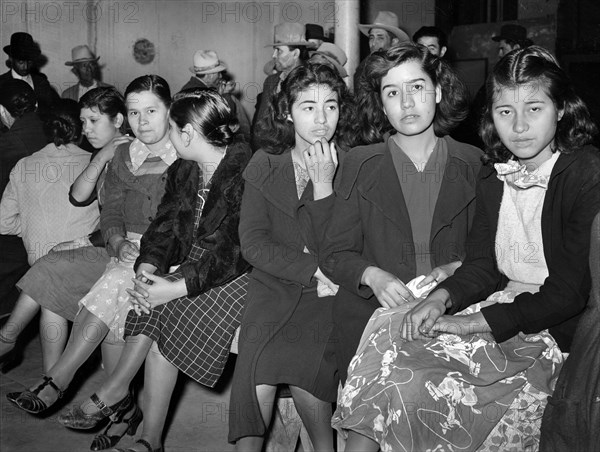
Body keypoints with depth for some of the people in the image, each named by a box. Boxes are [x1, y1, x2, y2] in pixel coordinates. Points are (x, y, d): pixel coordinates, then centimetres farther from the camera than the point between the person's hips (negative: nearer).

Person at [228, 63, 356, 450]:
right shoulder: (265, 164, 7)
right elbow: (253, 244, 0)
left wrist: (324, 184, -15)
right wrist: (315, 271, -11)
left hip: (330, 294, -2)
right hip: (274, 285, 2)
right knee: (258, 362, -24)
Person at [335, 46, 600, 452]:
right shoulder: (495, 175, 8)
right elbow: (482, 265, 10)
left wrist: (470, 323, -18)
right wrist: (441, 298, -12)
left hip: (554, 333, -6)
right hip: (502, 306, 6)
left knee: (411, 389, -19)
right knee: (389, 346, -12)